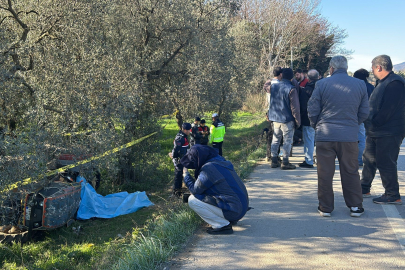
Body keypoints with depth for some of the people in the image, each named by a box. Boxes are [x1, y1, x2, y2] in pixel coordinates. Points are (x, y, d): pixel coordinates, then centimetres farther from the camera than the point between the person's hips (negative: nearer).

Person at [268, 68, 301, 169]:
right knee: (287, 141, 3)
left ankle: (274, 161, 19)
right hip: (287, 120, -6)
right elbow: (295, 107, -13)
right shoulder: (291, 89, -14)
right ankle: (285, 163, 5)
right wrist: (297, 121, -6)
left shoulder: (273, 87, 3)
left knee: (275, 140, 14)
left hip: (275, 119, 6)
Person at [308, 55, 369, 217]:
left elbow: (312, 110, -2)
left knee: (325, 173, 7)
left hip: (325, 135, -2)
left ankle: (325, 207, 14)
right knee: (351, 173, 13)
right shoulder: (360, 85, 4)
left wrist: (316, 126, 15)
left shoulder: (322, 84, -5)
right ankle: (355, 207, 19)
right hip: (350, 136, 2)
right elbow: (364, 113, 8)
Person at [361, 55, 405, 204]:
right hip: (376, 132, 10)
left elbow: (387, 110, -24)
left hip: (389, 133, -10)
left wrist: (373, 124, -15)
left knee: (385, 164, -4)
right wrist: (370, 124, 9)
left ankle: (393, 196, 7)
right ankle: (364, 189, 29)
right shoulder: (382, 83, 15)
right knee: (369, 159, 17)